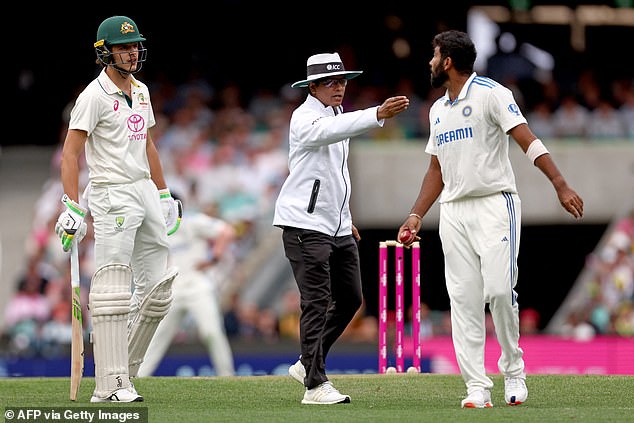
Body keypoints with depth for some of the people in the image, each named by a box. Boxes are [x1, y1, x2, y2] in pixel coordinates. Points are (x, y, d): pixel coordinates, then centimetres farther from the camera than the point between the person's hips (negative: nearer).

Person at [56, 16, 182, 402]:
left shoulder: (141, 91, 14)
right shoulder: (95, 96, -11)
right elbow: (71, 153, -14)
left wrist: (164, 194, 21)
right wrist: (72, 207, -22)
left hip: (146, 191, 8)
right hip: (111, 195, -8)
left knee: (159, 287, 7)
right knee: (114, 292, -10)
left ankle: (123, 372, 16)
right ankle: (111, 385, -10)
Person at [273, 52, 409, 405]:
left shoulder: (338, 115, 17)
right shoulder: (305, 118, -12)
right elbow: (331, 131, -35)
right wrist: (378, 115, -47)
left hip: (338, 229, 9)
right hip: (306, 225, -9)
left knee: (350, 298, 10)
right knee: (317, 302, -11)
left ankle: (307, 364, 21)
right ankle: (315, 384, -9)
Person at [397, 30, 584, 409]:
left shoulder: (491, 94, -5)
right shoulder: (438, 110, 18)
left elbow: (528, 140, -14)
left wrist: (561, 186, -24)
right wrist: (417, 215, 14)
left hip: (495, 204, -6)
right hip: (454, 213, 6)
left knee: (499, 289, -15)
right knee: (464, 300, -2)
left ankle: (514, 370, 4)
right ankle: (477, 388, -3)